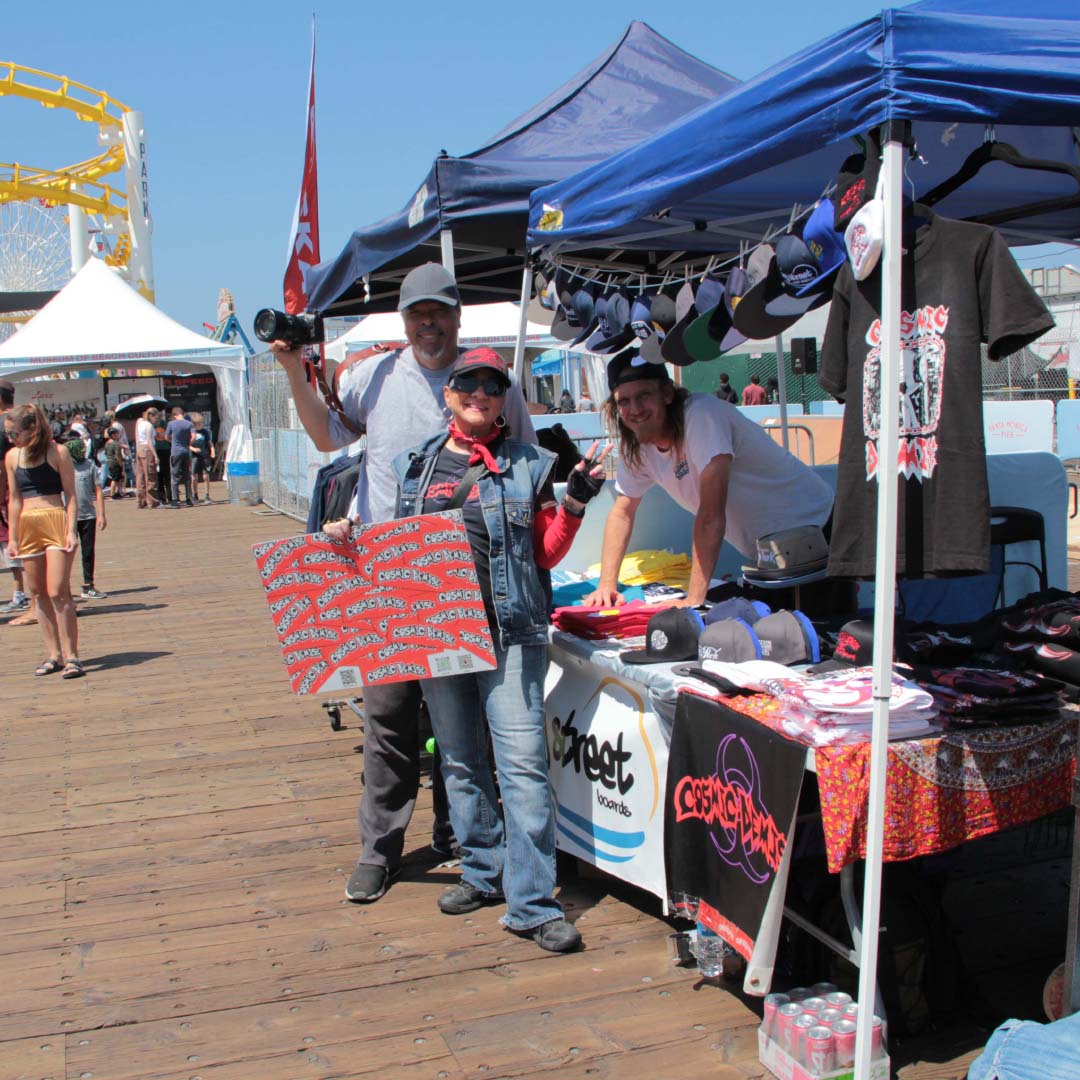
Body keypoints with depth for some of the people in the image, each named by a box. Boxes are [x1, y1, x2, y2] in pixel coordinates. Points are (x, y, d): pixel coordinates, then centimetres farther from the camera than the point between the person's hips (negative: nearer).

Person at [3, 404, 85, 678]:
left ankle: (71, 656, -6)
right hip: (27, 528, 5)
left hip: (56, 523, -5)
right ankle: (53, 655, 13)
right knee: (38, 593, 6)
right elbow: (14, 499, 13)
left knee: (58, 592, -11)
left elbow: (70, 494, -5)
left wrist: (71, 530, -13)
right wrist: (12, 538, 10)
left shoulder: (57, 452, -5)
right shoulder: (12, 457, 8)